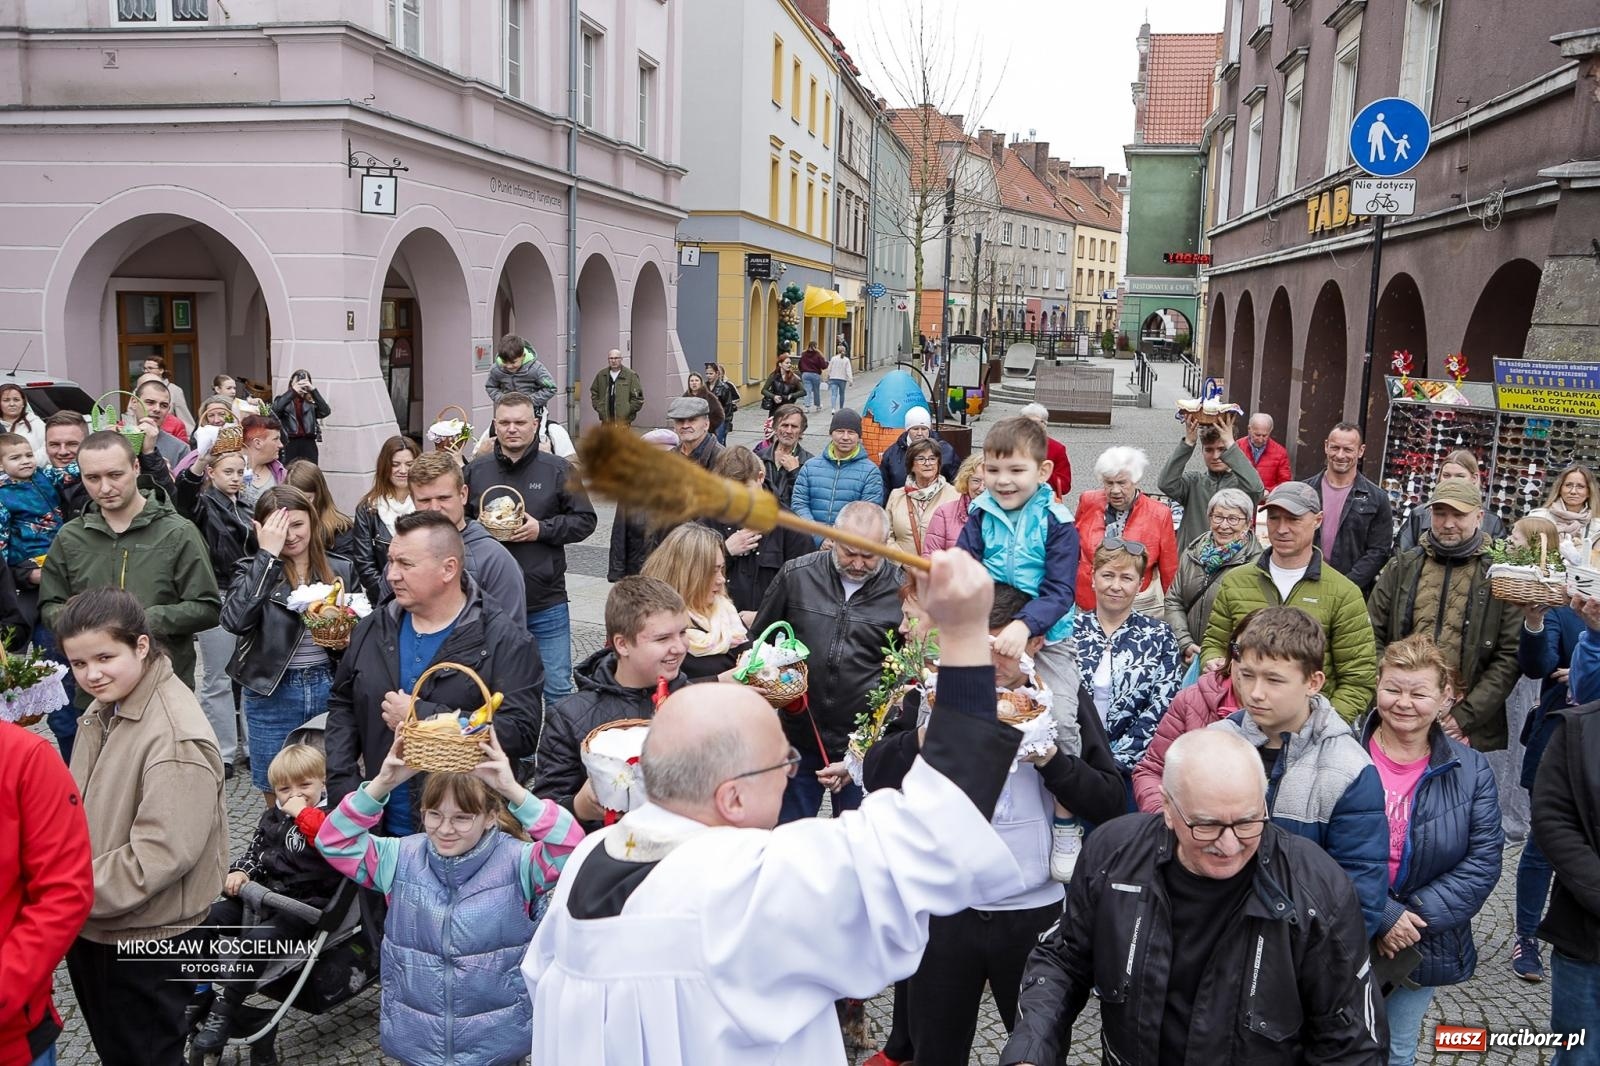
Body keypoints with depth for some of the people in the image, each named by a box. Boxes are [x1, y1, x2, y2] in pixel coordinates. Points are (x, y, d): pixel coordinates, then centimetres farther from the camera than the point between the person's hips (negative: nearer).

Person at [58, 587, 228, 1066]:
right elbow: (83, 813, 13)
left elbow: (161, 855, -28)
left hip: (144, 939, -8)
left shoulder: (176, 737, -26)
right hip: (91, 925, 9)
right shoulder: (103, 709, 3)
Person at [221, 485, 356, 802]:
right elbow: (235, 620, -23)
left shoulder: (341, 569, 5)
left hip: (328, 689, 2)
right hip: (273, 694, -2)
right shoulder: (252, 570, -3)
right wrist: (267, 555, -20)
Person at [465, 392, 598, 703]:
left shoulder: (558, 470, 1)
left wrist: (542, 529, -11)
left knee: (557, 688, 4)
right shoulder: (475, 471, 6)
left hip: (546, 604, -2)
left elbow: (585, 520, 2)